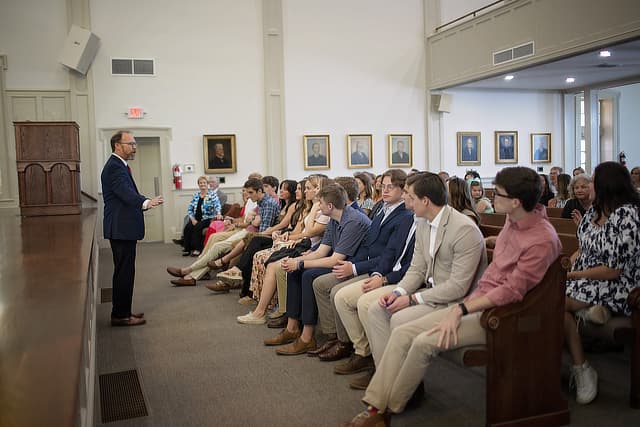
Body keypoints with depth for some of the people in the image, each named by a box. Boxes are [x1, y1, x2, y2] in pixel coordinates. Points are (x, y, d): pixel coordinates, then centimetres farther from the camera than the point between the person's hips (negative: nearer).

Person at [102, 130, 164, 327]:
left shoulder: (119, 165, 18)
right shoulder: (114, 167, -16)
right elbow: (126, 193, -32)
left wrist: (146, 202, 28)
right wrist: (145, 203, -47)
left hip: (123, 228, 11)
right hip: (121, 229, -11)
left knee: (124, 271, 16)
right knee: (124, 271, -7)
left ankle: (122, 311, 25)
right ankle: (120, 315, 0)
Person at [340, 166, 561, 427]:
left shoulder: (542, 240, -19)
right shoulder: (513, 221, 7)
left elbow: (511, 291, -21)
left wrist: (462, 310, -20)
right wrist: (463, 306, 5)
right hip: (478, 302, 8)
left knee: (425, 342, -24)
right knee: (402, 333, -7)